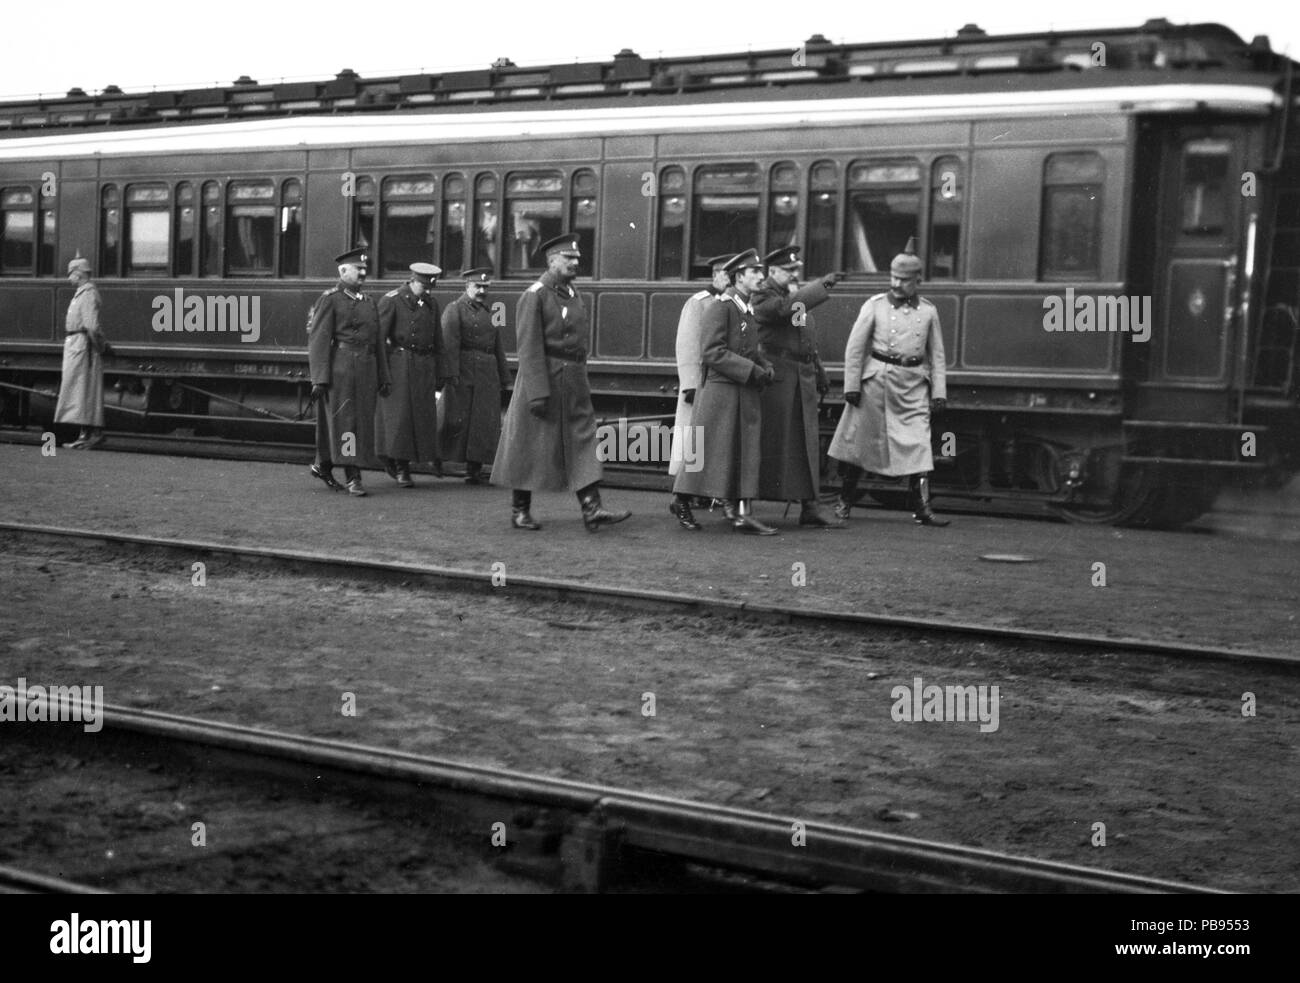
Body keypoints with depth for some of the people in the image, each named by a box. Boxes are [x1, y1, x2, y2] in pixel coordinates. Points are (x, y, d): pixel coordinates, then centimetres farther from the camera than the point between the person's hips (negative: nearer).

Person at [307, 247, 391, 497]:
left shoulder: (368, 302, 18)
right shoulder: (329, 300, -3)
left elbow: (377, 341, 19)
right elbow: (318, 340, -9)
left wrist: (383, 378, 15)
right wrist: (319, 378, -16)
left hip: (366, 370, 7)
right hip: (340, 369, -7)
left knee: (362, 420, 10)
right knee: (344, 421, -5)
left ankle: (323, 466, 26)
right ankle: (353, 478, -4)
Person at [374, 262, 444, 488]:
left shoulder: (431, 304, 12)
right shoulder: (391, 301, -5)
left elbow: (438, 341, 17)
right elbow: (378, 337, -8)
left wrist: (440, 374, 13)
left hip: (424, 366, 5)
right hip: (399, 365, -5)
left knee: (422, 416, 2)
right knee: (397, 414, -6)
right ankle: (401, 469, 1)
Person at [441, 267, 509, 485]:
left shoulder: (488, 312, 20)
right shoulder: (454, 309, -1)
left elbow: (498, 348, 22)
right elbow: (450, 344, -12)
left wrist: (504, 379, 20)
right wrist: (452, 374, -21)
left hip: (487, 375, 6)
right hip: (463, 372, -6)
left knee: (484, 422, 2)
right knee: (456, 419, -5)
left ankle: (474, 471, 6)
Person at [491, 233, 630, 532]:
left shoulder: (576, 297, 14)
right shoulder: (534, 296, -10)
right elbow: (529, 348, -15)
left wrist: (580, 381, 16)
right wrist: (538, 392, -21)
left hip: (574, 384, 7)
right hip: (542, 380, -7)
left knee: (583, 441, -2)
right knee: (531, 448, 2)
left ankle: (592, 509, -6)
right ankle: (520, 511, 14)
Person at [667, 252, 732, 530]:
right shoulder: (697, 303, -5)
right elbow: (688, 346, -9)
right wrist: (691, 385, -16)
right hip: (703, 385, -6)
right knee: (693, 444, -3)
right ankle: (681, 501, 4)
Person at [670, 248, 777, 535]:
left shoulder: (749, 310, 15)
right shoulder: (720, 306, -10)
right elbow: (713, 352, -18)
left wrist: (765, 369, 2)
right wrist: (752, 371, -19)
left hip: (746, 392, 8)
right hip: (720, 390, -8)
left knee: (745, 454, 4)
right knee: (706, 450, -1)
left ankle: (741, 513, 4)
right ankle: (681, 503, 12)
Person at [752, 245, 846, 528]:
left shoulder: (799, 295, 19)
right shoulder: (762, 297, -5)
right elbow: (786, 308, -26)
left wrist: (820, 374, 23)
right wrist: (822, 285, -29)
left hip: (803, 378, 8)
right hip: (774, 377, -8)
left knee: (808, 442, 6)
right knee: (768, 440, -5)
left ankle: (810, 506, 10)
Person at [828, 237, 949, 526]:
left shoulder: (928, 311, 6)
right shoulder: (875, 306, -1)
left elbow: (936, 354, 10)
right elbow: (855, 347, -1)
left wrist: (939, 392, 4)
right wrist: (851, 385, -6)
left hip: (914, 384, 2)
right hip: (877, 380, -1)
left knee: (918, 443, -6)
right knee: (861, 440, 6)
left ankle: (922, 507, -3)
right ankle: (845, 501, 21)